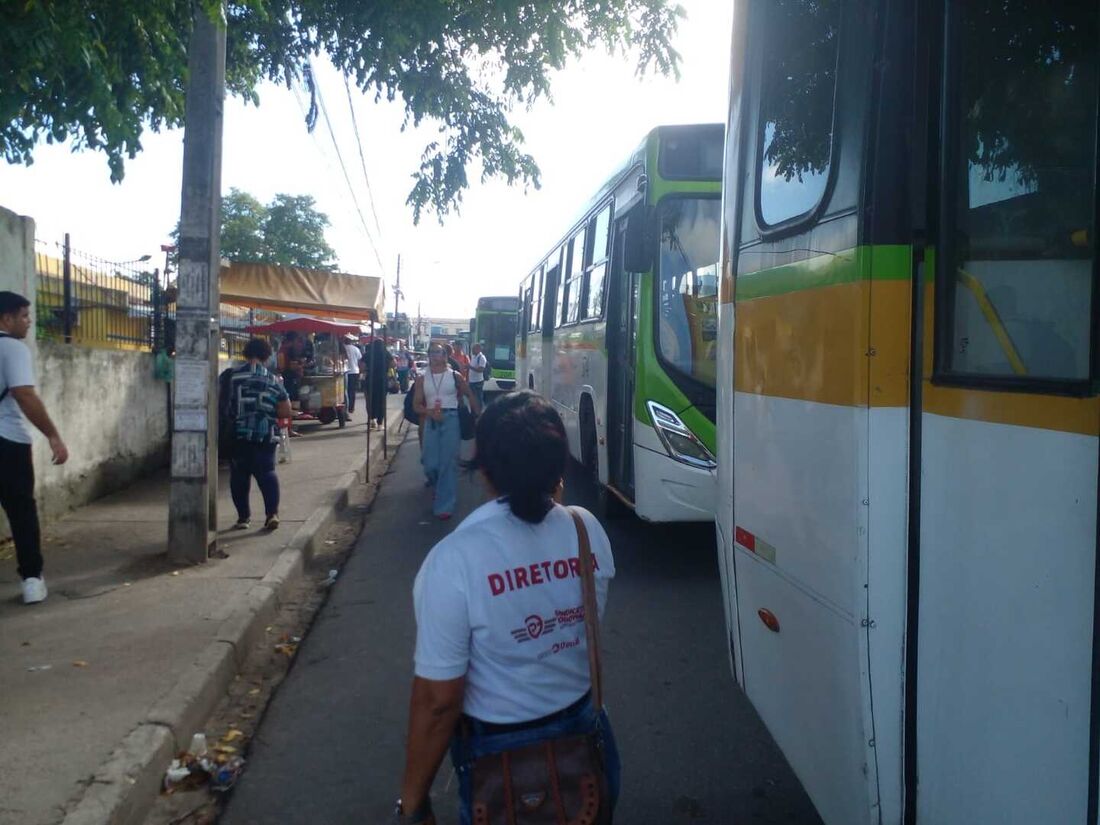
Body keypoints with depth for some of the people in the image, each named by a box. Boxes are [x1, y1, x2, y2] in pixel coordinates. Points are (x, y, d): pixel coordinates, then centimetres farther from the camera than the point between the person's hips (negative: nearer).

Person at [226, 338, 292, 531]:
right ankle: (272, 512, -8)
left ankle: (243, 516, 11)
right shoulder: (272, 380, 2)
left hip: (238, 434, -1)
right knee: (266, 471, 7)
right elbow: (286, 412, 2)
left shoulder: (233, 376, -3)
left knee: (239, 475, 10)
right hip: (265, 434, 1)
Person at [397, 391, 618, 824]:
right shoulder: (588, 530, -15)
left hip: (499, 749, -3)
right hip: (583, 727, 4)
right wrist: (551, 498, 6)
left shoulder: (455, 560, -29)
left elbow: (438, 700, -24)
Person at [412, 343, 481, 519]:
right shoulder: (422, 379, 7)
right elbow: (416, 405, 4)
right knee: (429, 463, 2)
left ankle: (444, 505, 3)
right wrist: (430, 412, -16)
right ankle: (437, 482, 38)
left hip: (451, 419, -2)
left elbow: (470, 395, 11)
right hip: (431, 420, 2)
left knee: (448, 463, -4)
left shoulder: (454, 376, 2)